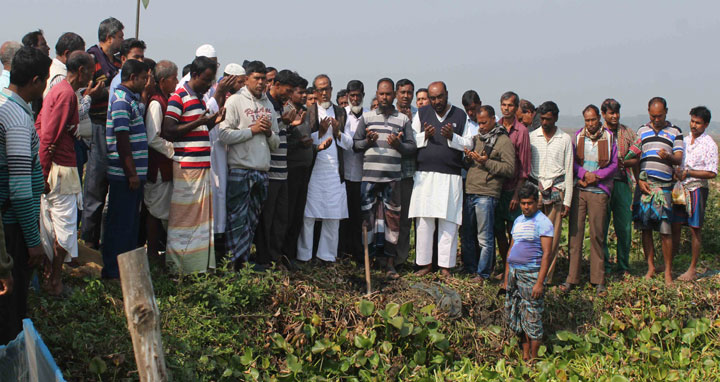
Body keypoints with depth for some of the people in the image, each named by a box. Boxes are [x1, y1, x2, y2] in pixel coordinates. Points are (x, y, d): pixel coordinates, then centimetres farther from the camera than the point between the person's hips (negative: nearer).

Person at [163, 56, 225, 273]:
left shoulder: (200, 99, 18)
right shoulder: (179, 97, -9)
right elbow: (168, 132, -16)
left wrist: (213, 122, 7)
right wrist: (198, 122, -21)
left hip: (202, 166, 9)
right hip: (186, 167, -9)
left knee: (203, 216, 11)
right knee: (184, 215, -4)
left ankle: (201, 264, 18)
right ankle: (179, 268, 3)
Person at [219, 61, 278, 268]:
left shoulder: (268, 105, 18)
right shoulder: (235, 101, -1)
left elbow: (276, 144, 20)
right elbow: (224, 134, -13)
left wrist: (269, 133, 0)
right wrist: (252, 129, -12)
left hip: (262, 171, 6)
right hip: (240, 170, -6)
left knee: (253, 219, 9)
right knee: (237, 218, -7)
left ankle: (244, 258, 17)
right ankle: (234, 263, -1)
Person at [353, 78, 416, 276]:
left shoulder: (403, 119, 9)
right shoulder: (366, 117, 11)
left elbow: (412, 146, 7)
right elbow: (355, 144, 9)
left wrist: (399, 145, -12)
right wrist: (367, 142, -10)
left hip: (393, 177, 0)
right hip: (369, 175, 0)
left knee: (392, 218, 2)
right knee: (367, 216, 0)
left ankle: (390, 262, 9)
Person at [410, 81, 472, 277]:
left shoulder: (461, 116, 7)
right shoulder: (421, 114, 10)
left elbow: (468, 144, 5)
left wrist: (452, 137, -11)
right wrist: (425, 136, -9)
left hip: (451, 177, -1)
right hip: (424, 174, 1)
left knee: (448, 221, -1)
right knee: (423, 220, 1)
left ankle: (446, 266, 7)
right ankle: (425, 263, 12)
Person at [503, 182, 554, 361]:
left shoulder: (543, 222, -8)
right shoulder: (518, 221, 14)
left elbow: (547, 253, -13)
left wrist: (540, 282, -18)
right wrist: (506, 277, 17)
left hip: (531, 274, -7)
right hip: (514, 272, 7)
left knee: (532, 319, -3)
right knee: (514, 315, 11)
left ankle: (533, 359, 7)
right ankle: (524, 355, 23)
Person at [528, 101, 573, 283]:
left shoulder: (565, 139, 6)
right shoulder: (532, 136, 8)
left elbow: (568, 170, 6)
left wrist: (567, 201, 2)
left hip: (556, 188, 0)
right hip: (534, 187, 1)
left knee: (553, 235, -2)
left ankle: (547, 276, 6)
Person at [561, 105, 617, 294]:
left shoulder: (609, 138, 5)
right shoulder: (578, 136, 8)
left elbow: (614, 165, 4)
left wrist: (597, 176, -10)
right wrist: (584, 173, -11)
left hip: (599, 191, -1)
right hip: (578, 189, 1)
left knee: (597, 234, 0)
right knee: (575, 232, -1)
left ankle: (598, 279, 9)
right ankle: (572, 277, 4)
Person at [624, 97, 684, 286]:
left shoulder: (675, 132, 8)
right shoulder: (642, 131, 14)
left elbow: (679, 159, 0)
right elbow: (634, 159, 12)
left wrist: (668, 157, -22)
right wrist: (639, 181, -1)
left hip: (664, 186, -2)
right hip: (643, 184, 2)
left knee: (666, 230, -5)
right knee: (645, 228, 3)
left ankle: (668, 271, 4)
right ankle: (651, 267, 13)